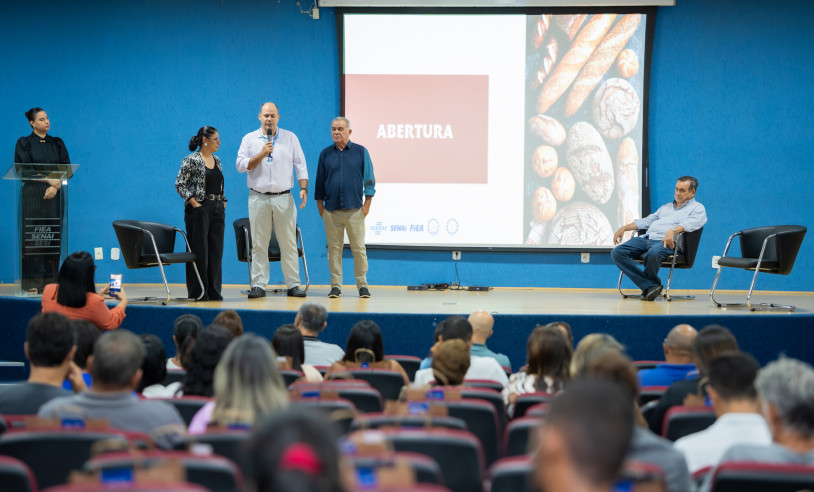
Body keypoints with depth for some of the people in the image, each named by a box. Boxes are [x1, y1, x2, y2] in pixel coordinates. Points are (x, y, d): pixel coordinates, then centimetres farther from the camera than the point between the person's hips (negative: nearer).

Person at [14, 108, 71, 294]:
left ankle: (51, 282, 2)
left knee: (53, 238, -2)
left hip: (54, 196, 3)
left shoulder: (57, 143, 13)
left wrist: (56, 186, -9)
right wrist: (48, 179, -12)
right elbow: (23, 170, -5)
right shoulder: (24, 143, 4)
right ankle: (32, 284, -4)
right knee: (32, 239, -6)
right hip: (32, 196, -3)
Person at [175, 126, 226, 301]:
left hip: (218, 210, 7)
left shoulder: (216, 160, 14)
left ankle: (214, 291, 11)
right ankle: (198, 292, 2)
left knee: (216, 251, 6)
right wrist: (195, 204, -14)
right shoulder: (191, 160, -8)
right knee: (199, 251, -4)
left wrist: (223, 203, 10)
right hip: (199, 209, -7)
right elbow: (180, 184, -10)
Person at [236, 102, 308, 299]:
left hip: (283, 198, 0)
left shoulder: (290, 138, 9)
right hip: (259, 198, 0)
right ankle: (259, 285, 6)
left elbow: (300, 165, 7)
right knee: (259, 244, 1)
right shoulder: (249, 139, 7)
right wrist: (262, 154, -12)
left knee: (289, 243, 0)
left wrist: (303, 188, -5)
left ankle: (293, 285, 5)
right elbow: (241, 165, -1)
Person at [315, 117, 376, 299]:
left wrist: (367, 204, -1)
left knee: (358, 248, -1)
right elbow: (320, 182, 14)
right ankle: (336, 285, 7)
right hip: (331, 210, 2)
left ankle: (362, 285, 7)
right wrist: (320, 205, 8)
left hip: (354, 209, -2)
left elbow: (369, 179, 5)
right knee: (334, 248, 2)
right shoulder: (325, 154, 10)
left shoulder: (361, 152, 5)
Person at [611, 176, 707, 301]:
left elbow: (691, 223, -8)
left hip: (667, 242, -7)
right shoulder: (666, 207, 35)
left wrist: (673, 230, -27)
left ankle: (650, 281, -9)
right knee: (617, 252, -19)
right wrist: (624, 228, 17)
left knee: (653, 254, -43)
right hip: (647, 238, 7)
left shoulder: (698, 208, 12)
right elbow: (647, 221, 31)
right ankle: (650, 286, -24)